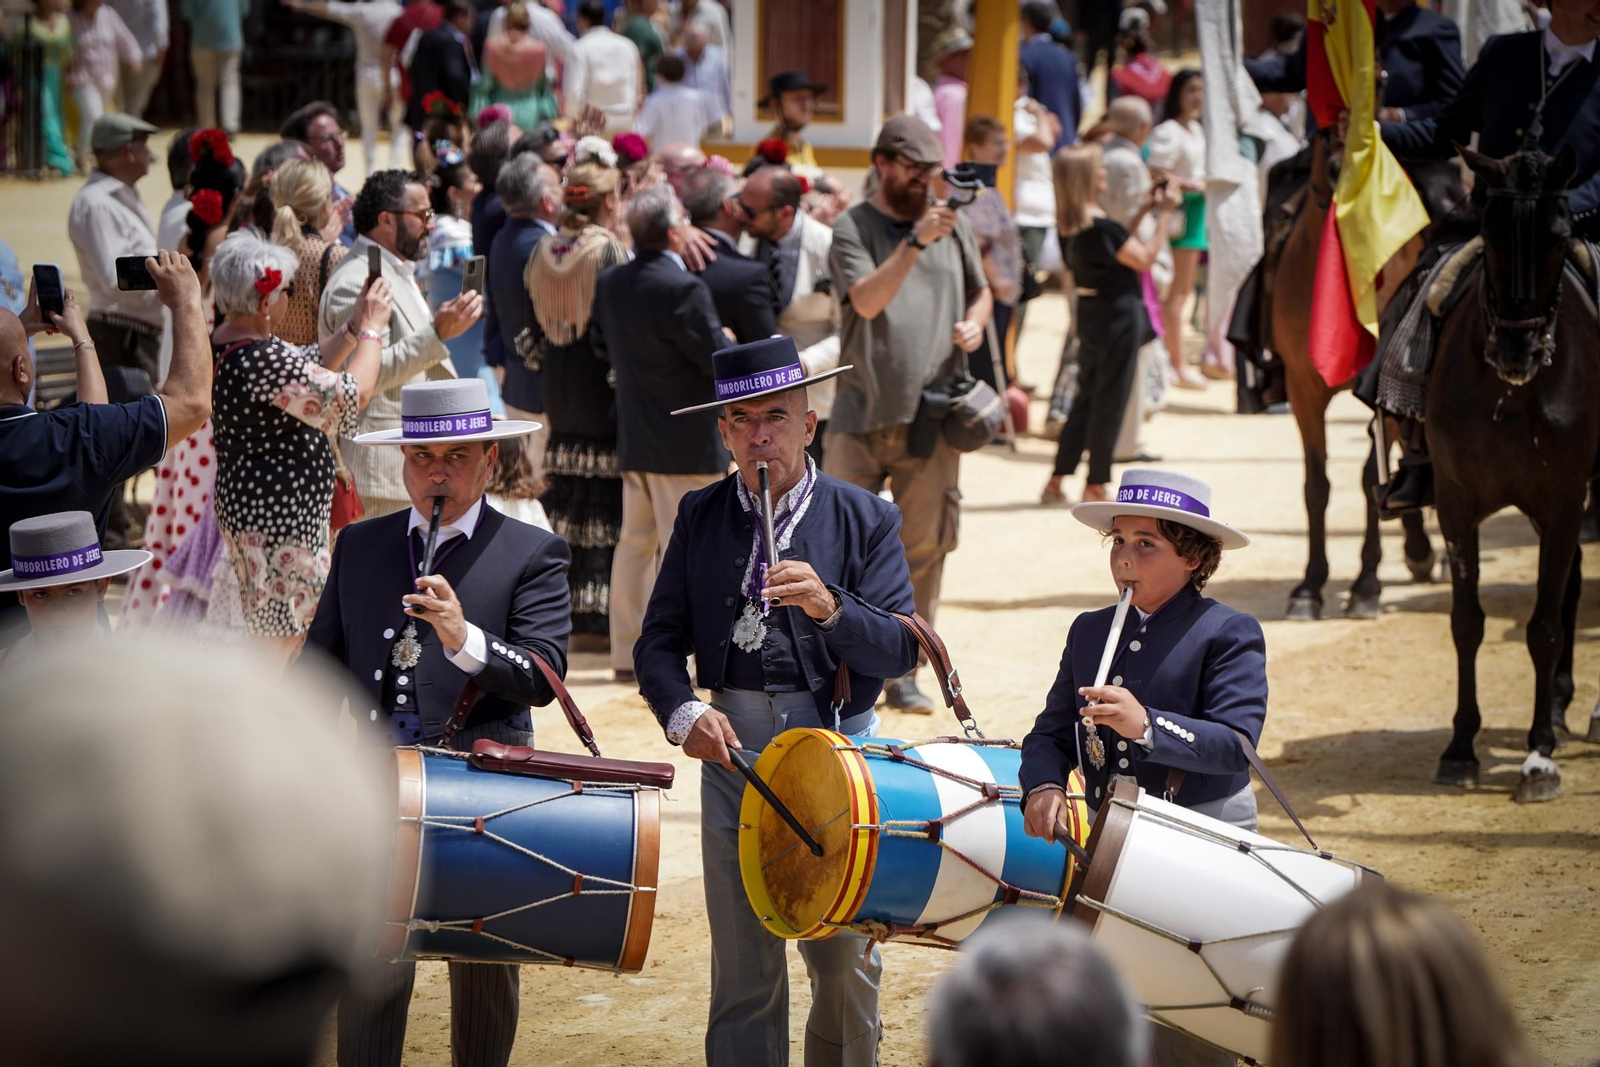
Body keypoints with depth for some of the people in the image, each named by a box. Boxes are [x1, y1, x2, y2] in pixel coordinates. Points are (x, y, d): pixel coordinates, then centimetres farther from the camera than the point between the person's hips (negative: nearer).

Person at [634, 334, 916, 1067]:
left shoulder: (863, 519, -1)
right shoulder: (700, 517, 6)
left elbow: (901, 651, -9)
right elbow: (659, 642, 5)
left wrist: (830, 608, -27)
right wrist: (684, 713, -14)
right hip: (733, 752, 2)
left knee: (847, 965, 4)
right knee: (741, 972, 6)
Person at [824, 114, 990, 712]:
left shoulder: (952, 225, 11)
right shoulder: (852, 229, 0)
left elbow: (980, 290, 25)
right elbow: (867, 300, -16)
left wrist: (974, 323, 2)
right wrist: (915, 241, -26)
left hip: (932, 415, 3)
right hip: (863, 411, -3)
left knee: (923, 547, 3)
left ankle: (904, 673, 11)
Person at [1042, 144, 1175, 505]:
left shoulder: (1071, 225, 4)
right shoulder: (1100, 226, -23)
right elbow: (1144, 259, -18)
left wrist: (1142, 213, 15)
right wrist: (1163, 215, -12)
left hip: (1091, 316, 9)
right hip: (1119, 320, -9)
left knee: (1086, 398, 17)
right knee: (1110, 403, 3)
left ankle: (1056, 482, 18)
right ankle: (1095, 485, 11)